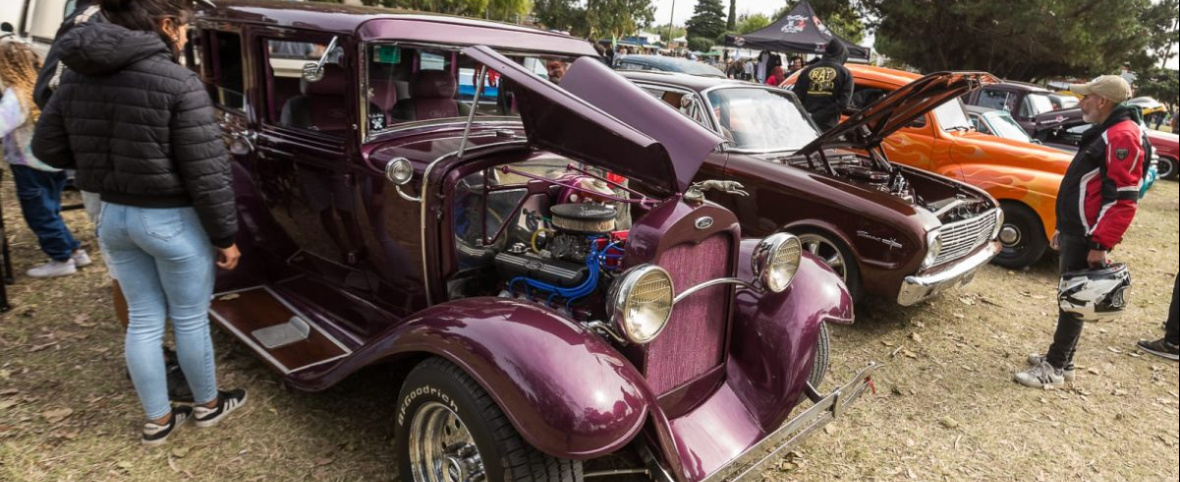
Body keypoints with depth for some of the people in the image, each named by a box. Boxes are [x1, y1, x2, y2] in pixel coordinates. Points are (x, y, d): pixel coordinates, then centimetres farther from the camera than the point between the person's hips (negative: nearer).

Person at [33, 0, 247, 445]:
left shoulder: (76, 77, 2)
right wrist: (225, 235, -9)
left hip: (113, 215, 6)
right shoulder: (177, 82, -19)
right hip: (172, 220, -6)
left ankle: (157, 420, 31)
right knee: (190, 319, 12)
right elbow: (207, 173, -18)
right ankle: (208, 405, 33)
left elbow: (47, 148, 10)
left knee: (144, 319, 17)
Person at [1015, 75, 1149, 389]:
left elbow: (1123, 199, -22)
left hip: (1088, 238, -10)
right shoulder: (1105, 133, 17)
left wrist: (1101, 245, -24)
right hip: (1076, 232, 10)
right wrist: (1063, 229, 23)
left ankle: (1055, 368, 4)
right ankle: (1061, 359, 25)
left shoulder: (1123, 136, -16)